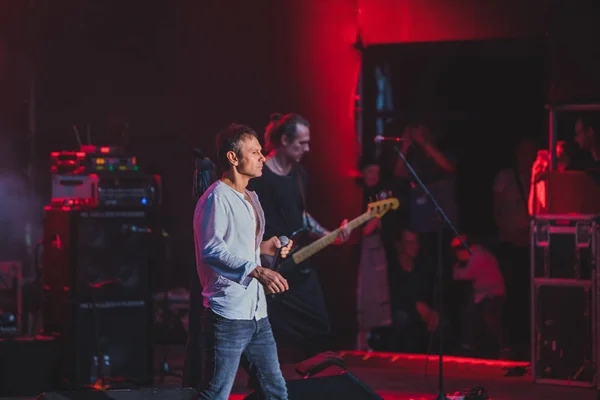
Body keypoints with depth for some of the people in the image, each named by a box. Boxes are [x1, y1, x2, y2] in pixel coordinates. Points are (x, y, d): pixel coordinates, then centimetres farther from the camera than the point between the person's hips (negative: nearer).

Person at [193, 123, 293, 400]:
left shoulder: (251, 198, 19)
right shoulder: (217, 198, -12)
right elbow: (212, 251, -25)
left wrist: (263, 247, 14)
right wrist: (257, 271, -34)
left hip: (256, 313, 9)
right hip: (228, 313, -9)